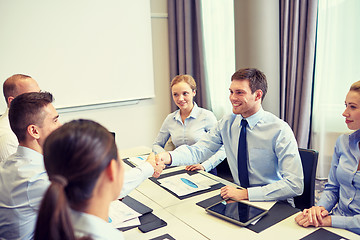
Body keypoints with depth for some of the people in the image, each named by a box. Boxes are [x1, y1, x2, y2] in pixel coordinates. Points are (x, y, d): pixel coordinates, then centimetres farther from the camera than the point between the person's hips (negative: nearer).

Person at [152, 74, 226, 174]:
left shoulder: (206, 116, -5)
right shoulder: (170, 119, 8)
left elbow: (222, 150, -6)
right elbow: (157, 145, 19)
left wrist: (204, 166, -20)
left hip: (205, 173, -4)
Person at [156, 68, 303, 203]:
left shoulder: (280, 131, -17)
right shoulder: (227, 123, -1)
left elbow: (295, 185, -22)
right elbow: (199, 150, -9)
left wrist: (245, 193, -27)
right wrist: (168, 156, -29)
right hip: (240, 198, 5)